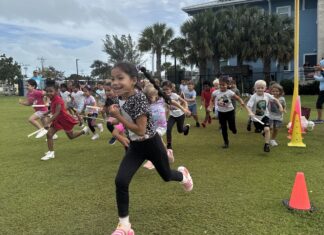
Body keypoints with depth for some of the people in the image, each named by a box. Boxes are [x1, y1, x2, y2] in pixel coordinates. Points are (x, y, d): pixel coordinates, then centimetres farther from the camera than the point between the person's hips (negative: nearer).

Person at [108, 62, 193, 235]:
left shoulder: (139, 98, -28)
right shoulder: (121, 99, -4)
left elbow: (141, 130, -29)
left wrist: (118, 116, -28)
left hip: (151, 145, -5)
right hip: (135, 147, 6)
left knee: (166, 176, 19)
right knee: (120, 181, -10)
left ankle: (182, 174, 57)